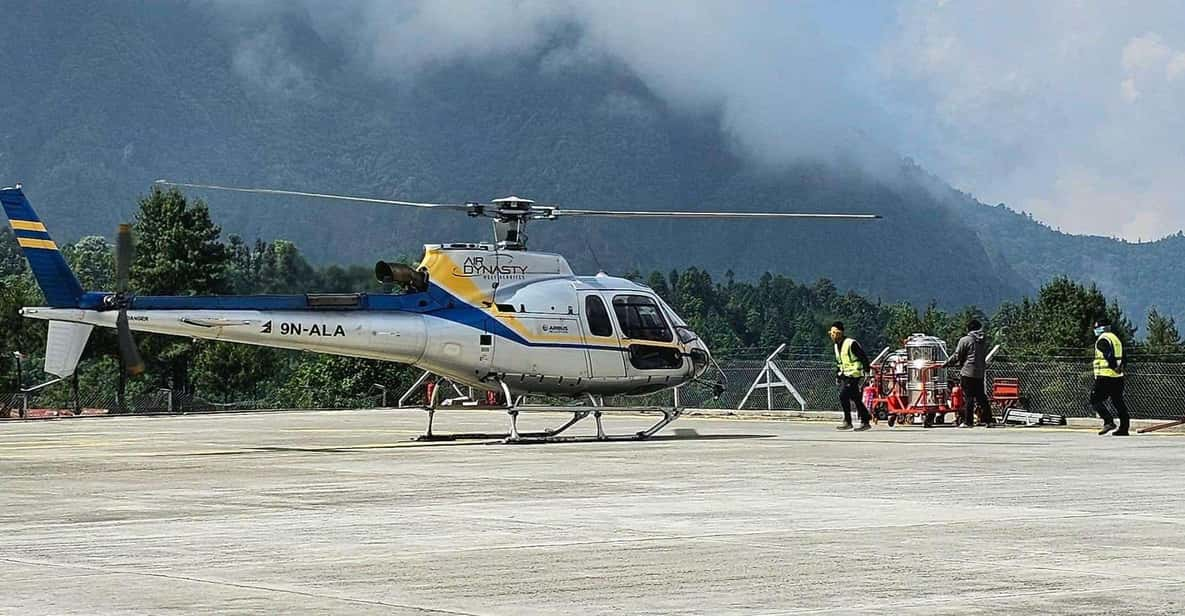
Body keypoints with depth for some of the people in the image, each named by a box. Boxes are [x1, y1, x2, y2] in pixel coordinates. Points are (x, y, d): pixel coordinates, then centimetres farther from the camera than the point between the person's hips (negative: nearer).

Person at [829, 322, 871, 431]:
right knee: (855, 398, 8)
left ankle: (847, 422, -9)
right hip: (845, 375, 9)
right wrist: (837, 375, 18)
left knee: (843, 395, -17)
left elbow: (863, 357, -12)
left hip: (853, 375, -9)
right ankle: (865, 422, 13)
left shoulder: (851, 344, -15)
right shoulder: (837, 345, 12)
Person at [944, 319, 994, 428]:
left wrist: (946, 364, 11)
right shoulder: (984, 341, 10)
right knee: (981, 397, 10)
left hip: (968, 372, -5)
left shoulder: (965, 340, -8)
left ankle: (967, 421, -2)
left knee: (968, 397, -2)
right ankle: (988, 420, 7)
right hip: (980, 373, 5)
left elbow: (957, 356, -5)